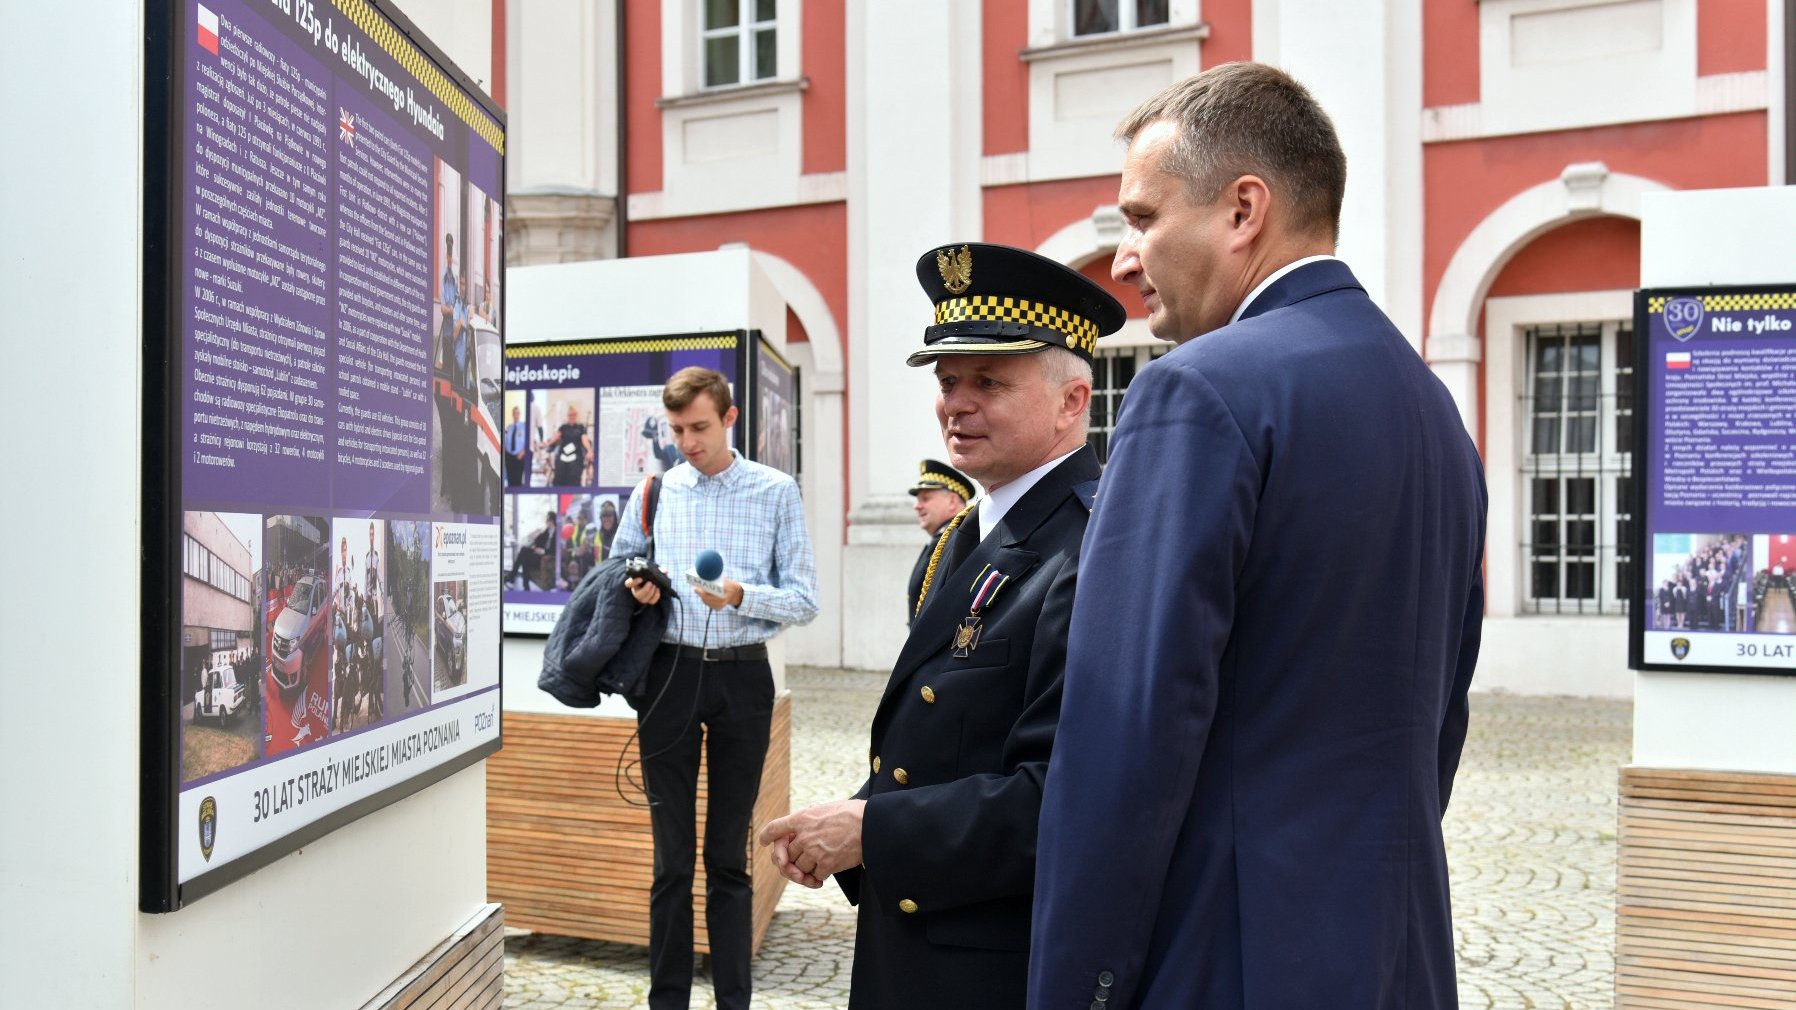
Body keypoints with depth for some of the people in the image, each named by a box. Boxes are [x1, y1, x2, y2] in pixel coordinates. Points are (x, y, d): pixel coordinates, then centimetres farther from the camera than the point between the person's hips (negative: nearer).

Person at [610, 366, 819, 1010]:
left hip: (742, 674, -1)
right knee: (671, 854, 8)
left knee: (729, 856, 6)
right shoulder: (652, 492, 7)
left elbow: (804, 600, -2)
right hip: (669, 672, 2)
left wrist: (740, 595, -19)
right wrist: (636, 589, -6)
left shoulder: (777, 492, 1)